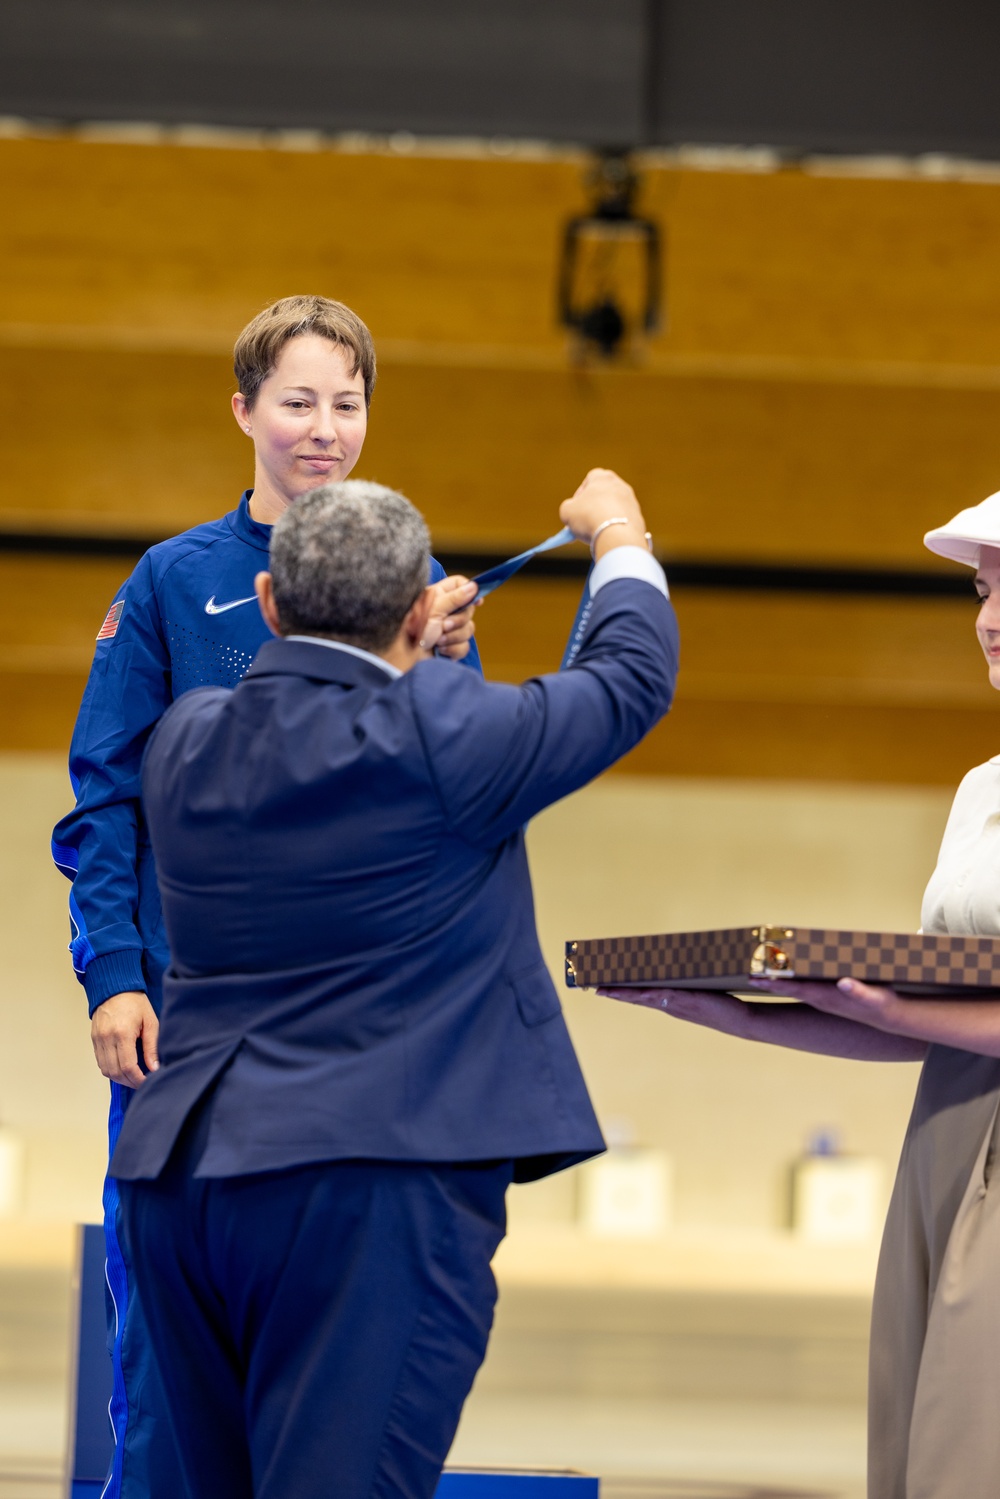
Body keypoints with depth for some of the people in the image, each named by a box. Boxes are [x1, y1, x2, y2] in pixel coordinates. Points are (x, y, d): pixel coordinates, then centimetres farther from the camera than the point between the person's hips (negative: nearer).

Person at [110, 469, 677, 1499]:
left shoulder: (185, 741, 8)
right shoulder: (440, 739, -9)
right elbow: (629, 680, 6)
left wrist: (396, 667, 46)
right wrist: (618, 537, 26)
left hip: (177, 1179, 7)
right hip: (375, 1180, -7)